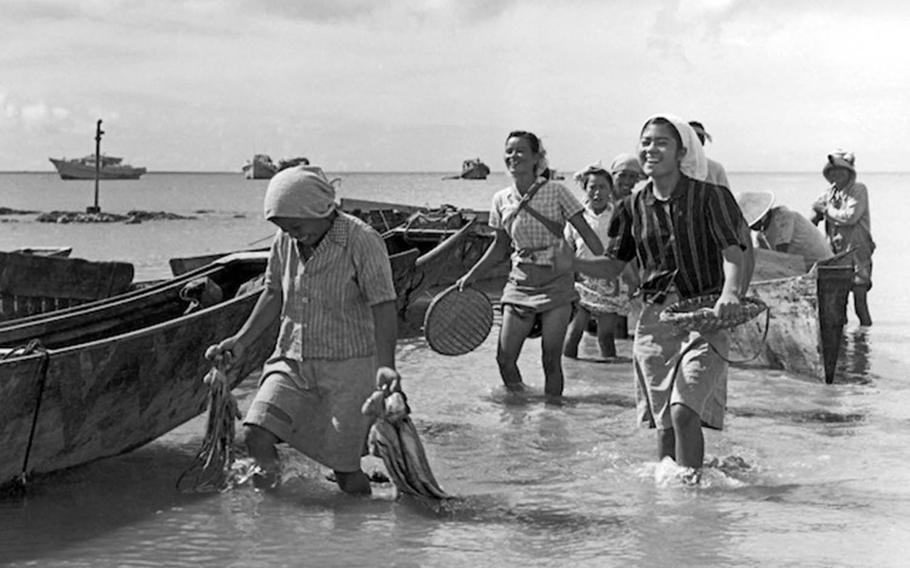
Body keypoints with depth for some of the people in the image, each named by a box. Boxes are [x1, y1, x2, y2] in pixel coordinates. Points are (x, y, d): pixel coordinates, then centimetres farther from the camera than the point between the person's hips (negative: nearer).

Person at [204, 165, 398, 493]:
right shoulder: (285, 241, 2)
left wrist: (387, 373, -22)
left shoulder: (362, 242, -14)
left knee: (346, 472, -2)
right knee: (255, 434, -14)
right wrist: (241, 341, 8)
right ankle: (268, 471, 16)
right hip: (292, 360, 5)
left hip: (347, 366, -4)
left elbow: (383, 309, -15)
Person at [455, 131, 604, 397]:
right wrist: (471, 276, 13)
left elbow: (587, 233, -6)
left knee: (551, 360, -3)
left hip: (555, 282, -3)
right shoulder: (501, 200, 3)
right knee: (505, 358, -3)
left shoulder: (556, 192, -8)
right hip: (520, 282, 4)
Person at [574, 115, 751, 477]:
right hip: (654, 318, 4)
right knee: (663, 421, 8)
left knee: (684, 410, -18)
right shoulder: (634, 207, 8)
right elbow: (612, 266, 12)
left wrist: (730, 292, -33)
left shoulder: (710, 197, -5)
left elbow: (732, 252, -12)